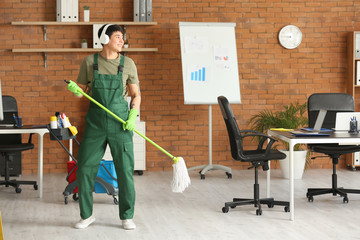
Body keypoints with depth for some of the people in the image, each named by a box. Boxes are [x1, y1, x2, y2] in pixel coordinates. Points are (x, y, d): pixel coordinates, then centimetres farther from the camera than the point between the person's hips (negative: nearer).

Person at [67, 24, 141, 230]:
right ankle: (87, 215, 16)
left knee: (125, 169, -1)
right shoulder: (90, 62, 4)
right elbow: (82, 91, 9)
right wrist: (75, 89, -14)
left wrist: (132, 116, -9)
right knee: (85, 168, 1)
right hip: (95, 120, 1)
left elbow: (136, 95, 6)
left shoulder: (128, 64, 4)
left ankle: (127, 216, 12)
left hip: (120, 122, 0)